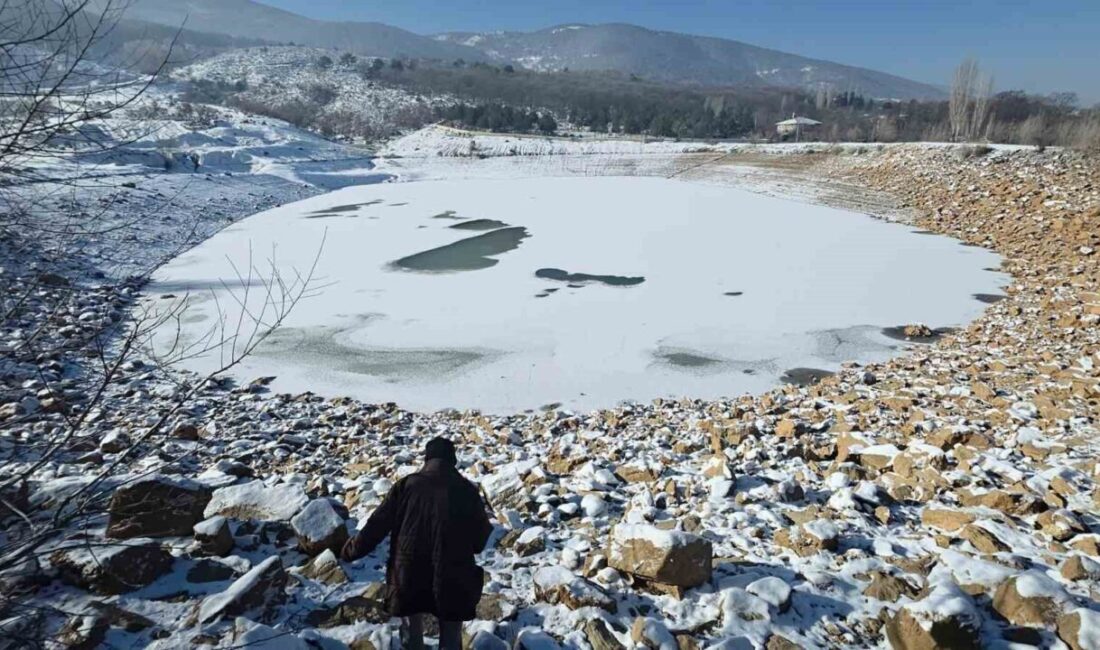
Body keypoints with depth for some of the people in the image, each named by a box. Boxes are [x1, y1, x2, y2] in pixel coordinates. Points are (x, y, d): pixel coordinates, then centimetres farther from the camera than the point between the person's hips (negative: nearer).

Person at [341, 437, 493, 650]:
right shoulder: (467, 490, -2)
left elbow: (376, 525, 2)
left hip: (409, 578, 1)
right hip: (453, 581, -1)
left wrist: (352, 550, 17)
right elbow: (481, 540, 5)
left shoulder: (406, 485, -1)